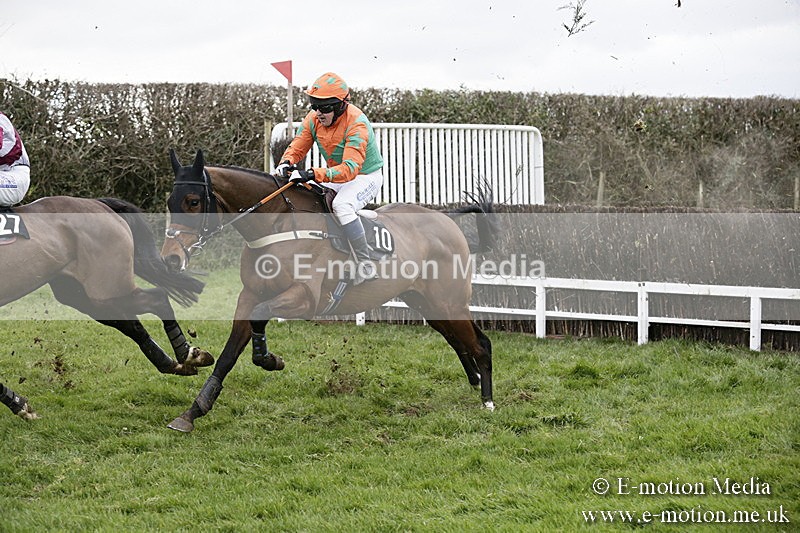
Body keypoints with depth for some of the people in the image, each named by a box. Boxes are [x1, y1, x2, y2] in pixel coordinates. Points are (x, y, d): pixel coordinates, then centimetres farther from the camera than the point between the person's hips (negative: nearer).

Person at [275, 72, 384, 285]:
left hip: (366, 177, -8)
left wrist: (313, 175, -49)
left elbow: (350, 168, -39)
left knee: (341, 205, -35)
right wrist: (287, 163, -25)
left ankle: (365, 264, -31)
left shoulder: (356, 124, -30)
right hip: (335, 177, 8)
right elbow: (297, 147, 0)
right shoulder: (314, 118, -8)